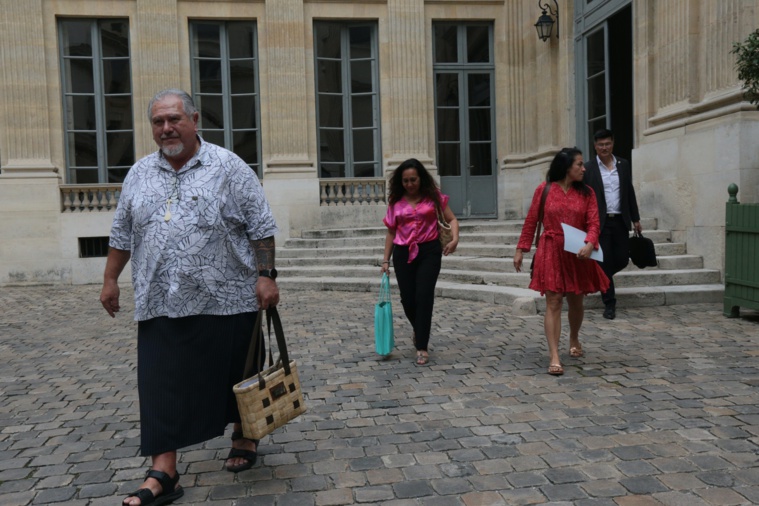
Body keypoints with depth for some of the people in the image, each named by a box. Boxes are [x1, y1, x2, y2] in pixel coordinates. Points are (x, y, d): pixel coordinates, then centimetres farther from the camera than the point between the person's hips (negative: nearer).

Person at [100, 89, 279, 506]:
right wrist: (110, 279, 16)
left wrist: (266, 276, -11)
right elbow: (121, 233, 18)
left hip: (225, 300, -3)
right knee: (161, 388, 1)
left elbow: (261, 228, -5)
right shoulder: (139, 174, 11)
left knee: (235, 377, 11)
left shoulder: (228, 167, -3)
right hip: (161, 305, 4)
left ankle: (244, 439, 35)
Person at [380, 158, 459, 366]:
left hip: (429, 251, -2)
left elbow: (452, 219, 2)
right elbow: (391, 231, 11)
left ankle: (422, 347, 0)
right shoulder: (395, 201, 5)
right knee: (407, 299, 4)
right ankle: (419, 330, 37)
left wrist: (455, 239, -17)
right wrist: (386, 259, 9)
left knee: (424, 297, -10)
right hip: (403, 253, 2)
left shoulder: (433, 196, 0)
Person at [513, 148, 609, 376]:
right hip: (551, 252, -3)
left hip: (577, 254, 3)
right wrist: (521, 249, 1)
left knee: (576, 300, 15)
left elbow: (593, 223, -3)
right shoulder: (544, 189, -1)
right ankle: (554, 357, -6)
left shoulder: (586, 193, 4)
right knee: (553, 302, -7)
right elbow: (531, 221, 2)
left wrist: (589, 244, -22)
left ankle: (574, 339, 42)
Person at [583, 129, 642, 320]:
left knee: (622, 259, 5)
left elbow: (630, 193, 12)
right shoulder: (588, 168, -3)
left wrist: (635, 219, 11)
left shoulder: (624, 165, 8)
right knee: (605, 263, 0)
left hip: (620, 221, 4)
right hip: (599, 222, -3)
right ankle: (609, 304, 11)